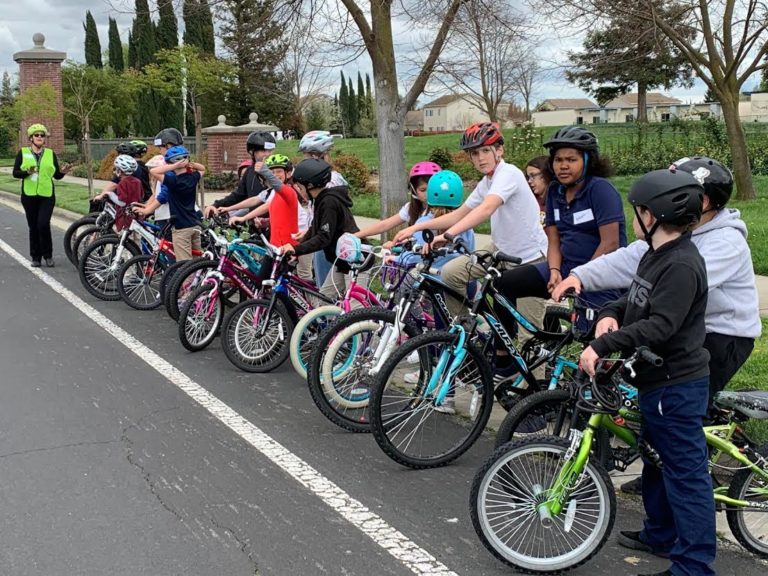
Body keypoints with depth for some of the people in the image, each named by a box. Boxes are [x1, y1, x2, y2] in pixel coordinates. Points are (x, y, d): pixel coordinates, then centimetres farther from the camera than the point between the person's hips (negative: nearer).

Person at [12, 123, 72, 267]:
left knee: (43, 224, -12)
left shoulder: (51, 154, 10)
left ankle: (48, 255, 3)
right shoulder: (23, 153, 6)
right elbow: (15, 173, 1)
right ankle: (35, 257, 16)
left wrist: (63, 172, -11)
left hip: (47, 195, -1)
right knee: (33, 226, 5)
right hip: (29, 195, 1)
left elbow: (56, 175, 11)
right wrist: (27, 172, -17)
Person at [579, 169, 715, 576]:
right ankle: (661, 535, 40)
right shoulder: (657, 254, 10)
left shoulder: (682, 264, -22)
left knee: (685, 472, -4)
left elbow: (660, 325, -29)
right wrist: (610, 315, -3)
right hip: (656, 379, 11)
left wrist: (603, 345, -30)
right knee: (657, 460, 23)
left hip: (677, 385, -11)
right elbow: (636, 299, 17)